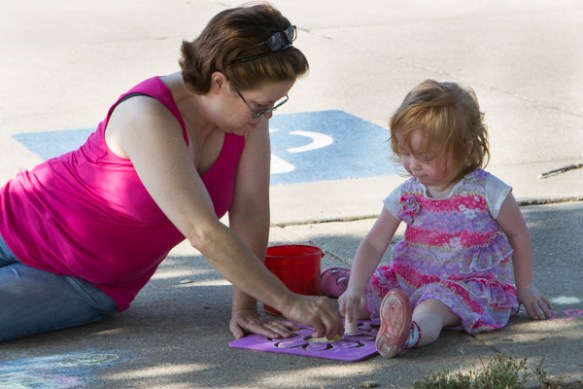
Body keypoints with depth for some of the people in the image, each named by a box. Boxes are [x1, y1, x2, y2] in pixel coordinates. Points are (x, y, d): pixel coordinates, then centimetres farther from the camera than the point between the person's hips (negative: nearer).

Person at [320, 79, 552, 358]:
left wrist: (525, 289, 10)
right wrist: (355, 289, -17)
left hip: (473, 284, -6)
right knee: (356, 302, -12)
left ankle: (410, 334, -71)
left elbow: (518, 236, 3)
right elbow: (374, 244, -2)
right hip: (412, 280, 6)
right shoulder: (406, 195, 1)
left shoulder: (486, 191, -9)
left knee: (432, 306, -41)